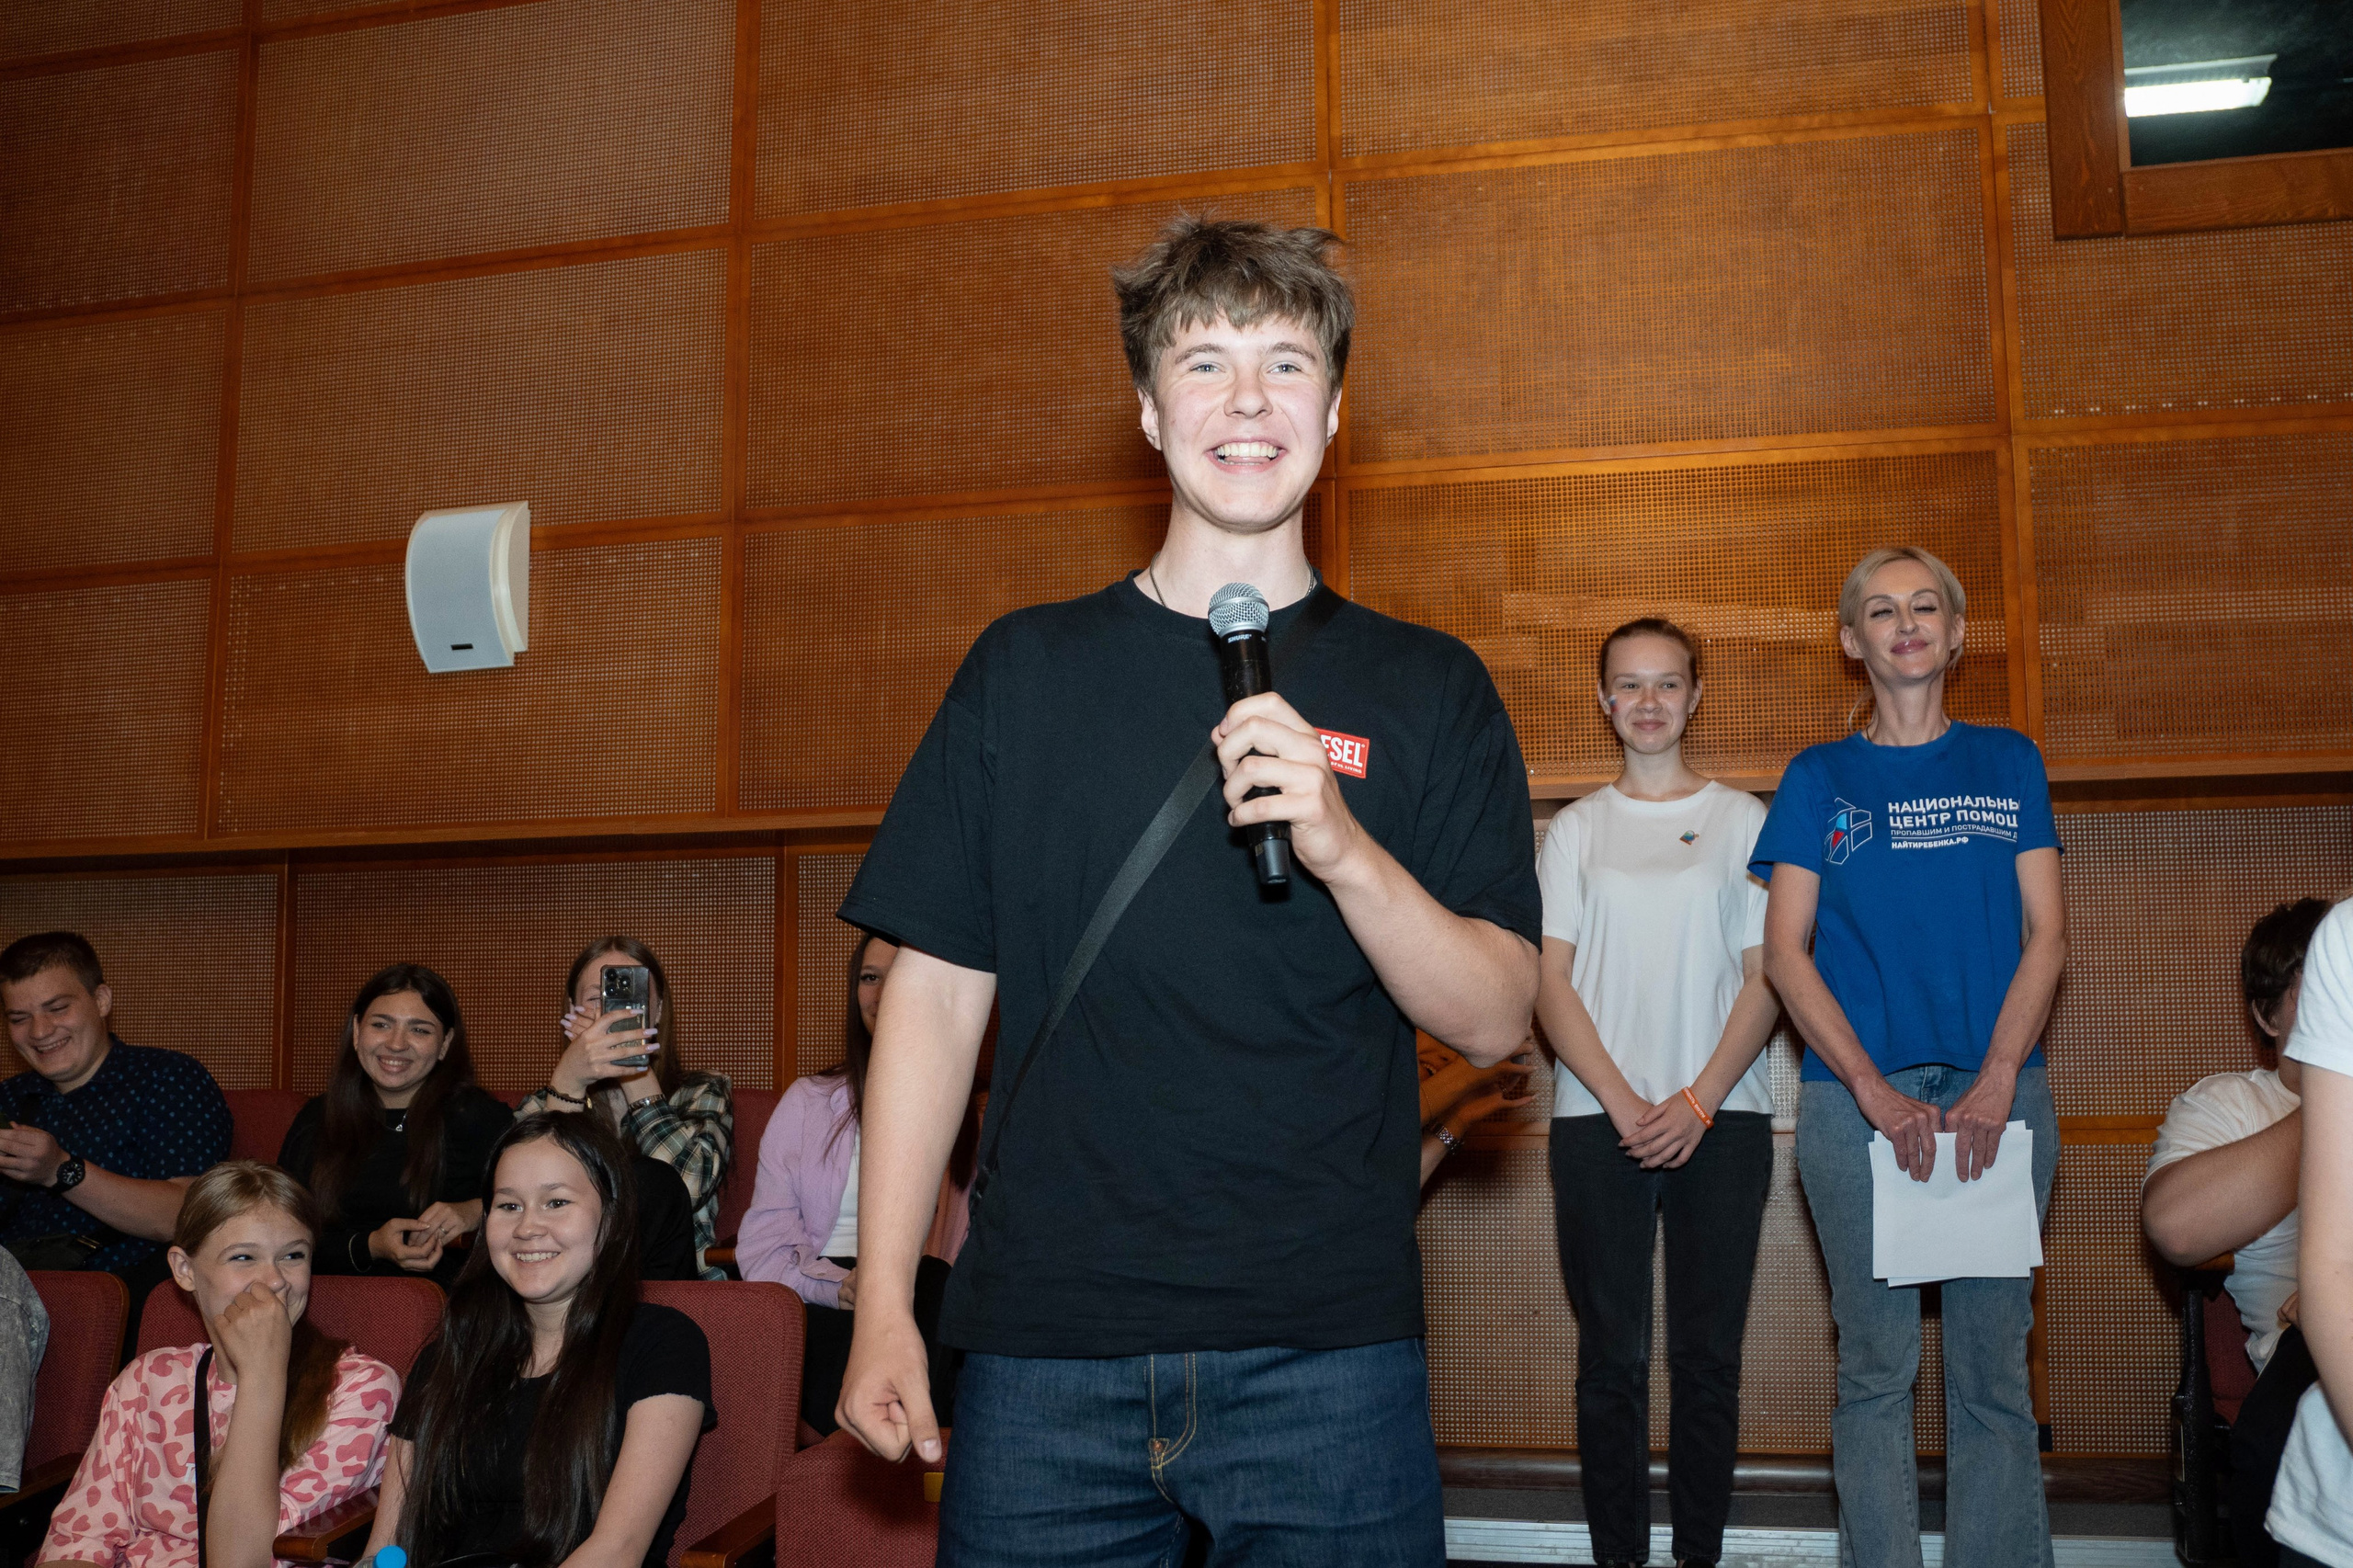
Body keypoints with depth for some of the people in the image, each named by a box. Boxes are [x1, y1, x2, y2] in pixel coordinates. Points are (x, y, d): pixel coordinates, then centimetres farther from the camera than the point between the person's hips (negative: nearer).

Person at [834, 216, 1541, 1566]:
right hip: (1043, 1347, 1)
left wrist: (1345, 849, -19)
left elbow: (1496, 1020, -1)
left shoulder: (1426, 688, 4)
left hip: (1329, 1355, 0)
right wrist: (884, 1306, 1)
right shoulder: (1027, 670, 6)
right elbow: (937, 991, 5)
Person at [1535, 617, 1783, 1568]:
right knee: (1612, 1355, 2)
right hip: (1597, 1119, 0)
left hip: (1722, 1117, 0)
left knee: (1708, 1355, 2)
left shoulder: (1742, 821, 9)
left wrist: (1698, 1102, -8)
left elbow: (1765, 978, 4)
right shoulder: (1575, 829, 10)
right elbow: (1550, 983, 4)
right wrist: (1622, 1103, -8)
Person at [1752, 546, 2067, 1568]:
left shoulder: (2008, 764, 11)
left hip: (1998, 1090, 1)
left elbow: (2045, 934, 5)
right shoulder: (1819, 779, 7)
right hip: (1854, 1096, -1)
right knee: (1875, 1368, 3)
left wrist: (1996, 1082, -9)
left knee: (1993, 1368, 3)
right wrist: (1874, 1090, -10)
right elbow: (1786, 953, 1)